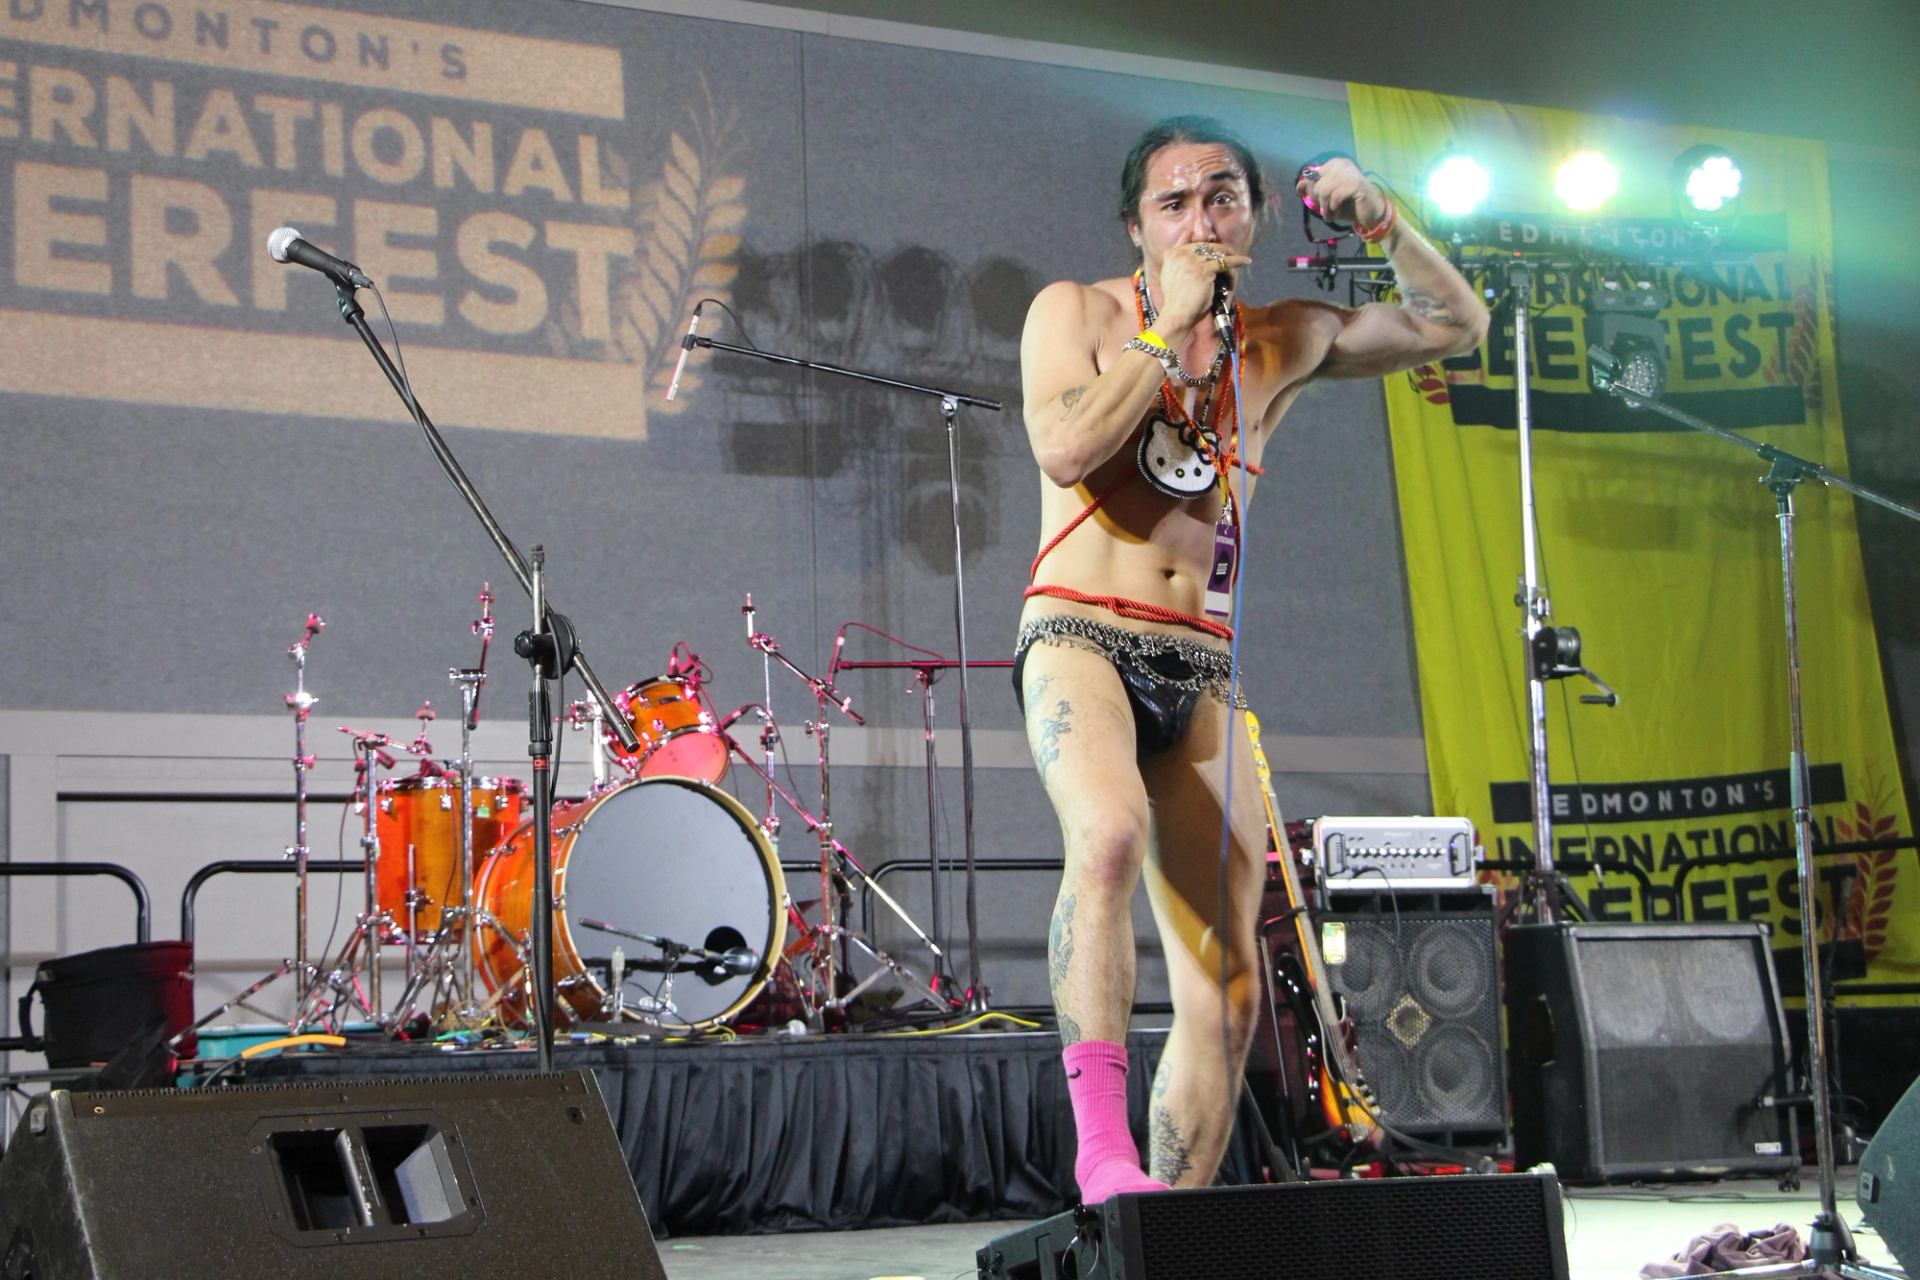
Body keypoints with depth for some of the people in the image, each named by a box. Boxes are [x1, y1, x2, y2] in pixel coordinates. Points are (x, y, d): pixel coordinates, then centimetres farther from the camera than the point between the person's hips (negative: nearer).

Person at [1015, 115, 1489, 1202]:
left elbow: (1456, 324, 21)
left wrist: (1380, 222, 7)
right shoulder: (1076, 313, 5)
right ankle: (1102, 1148, -37)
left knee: (1226, 984, -1)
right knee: (1111, 833, -37)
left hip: (1203, 673, 5)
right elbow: (1065, 449, -13)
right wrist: (1170, 326, -9)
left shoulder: (1281, 344, 15)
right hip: (1080, 638, -5)